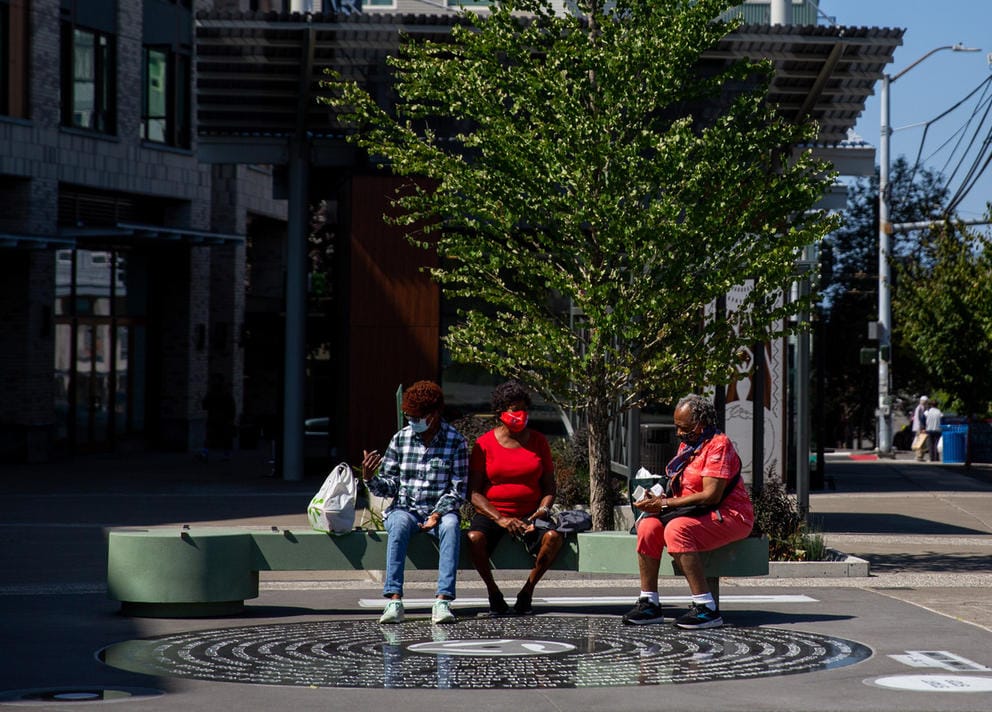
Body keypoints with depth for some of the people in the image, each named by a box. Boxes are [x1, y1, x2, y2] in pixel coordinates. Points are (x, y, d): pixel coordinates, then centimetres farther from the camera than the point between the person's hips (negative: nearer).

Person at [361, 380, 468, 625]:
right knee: (399, 524, -34)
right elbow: (389, 486, 4)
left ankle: (443, 600, -41)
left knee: (451, 525, -35)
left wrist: (438, 514, -20)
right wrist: (369, 477, -17)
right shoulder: (400, 439, 4)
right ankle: (394, 599, -40)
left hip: (441, 510, -1)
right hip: (404, 508, 1)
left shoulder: (456, 442, -2)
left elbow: (458, 490, -5)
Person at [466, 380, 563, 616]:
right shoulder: (484, 444, 1)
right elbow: (473, 492, -3)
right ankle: (493, 592, -10)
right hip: (491, 513, -2)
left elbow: (549, 486, 12)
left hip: (530, 514, 2)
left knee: (554, 537, -30)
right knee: (475, 538, -34)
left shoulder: (538, 441, 9)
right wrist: (500, 519, -16)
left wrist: (543, 511, -9)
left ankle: (527, 591, -10)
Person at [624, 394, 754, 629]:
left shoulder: (719, 445, -13)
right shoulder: (687, 446, 16)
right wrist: (657, 497, -7)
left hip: (730, 517, -9)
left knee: (676, 529, -32)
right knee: (648, 526, -12)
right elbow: (680, 489, 15)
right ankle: (649, 604, -10)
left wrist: (665, 503, -20)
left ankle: (706, 608, -33)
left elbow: (711, 495, -22)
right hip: (700, 517, 9)